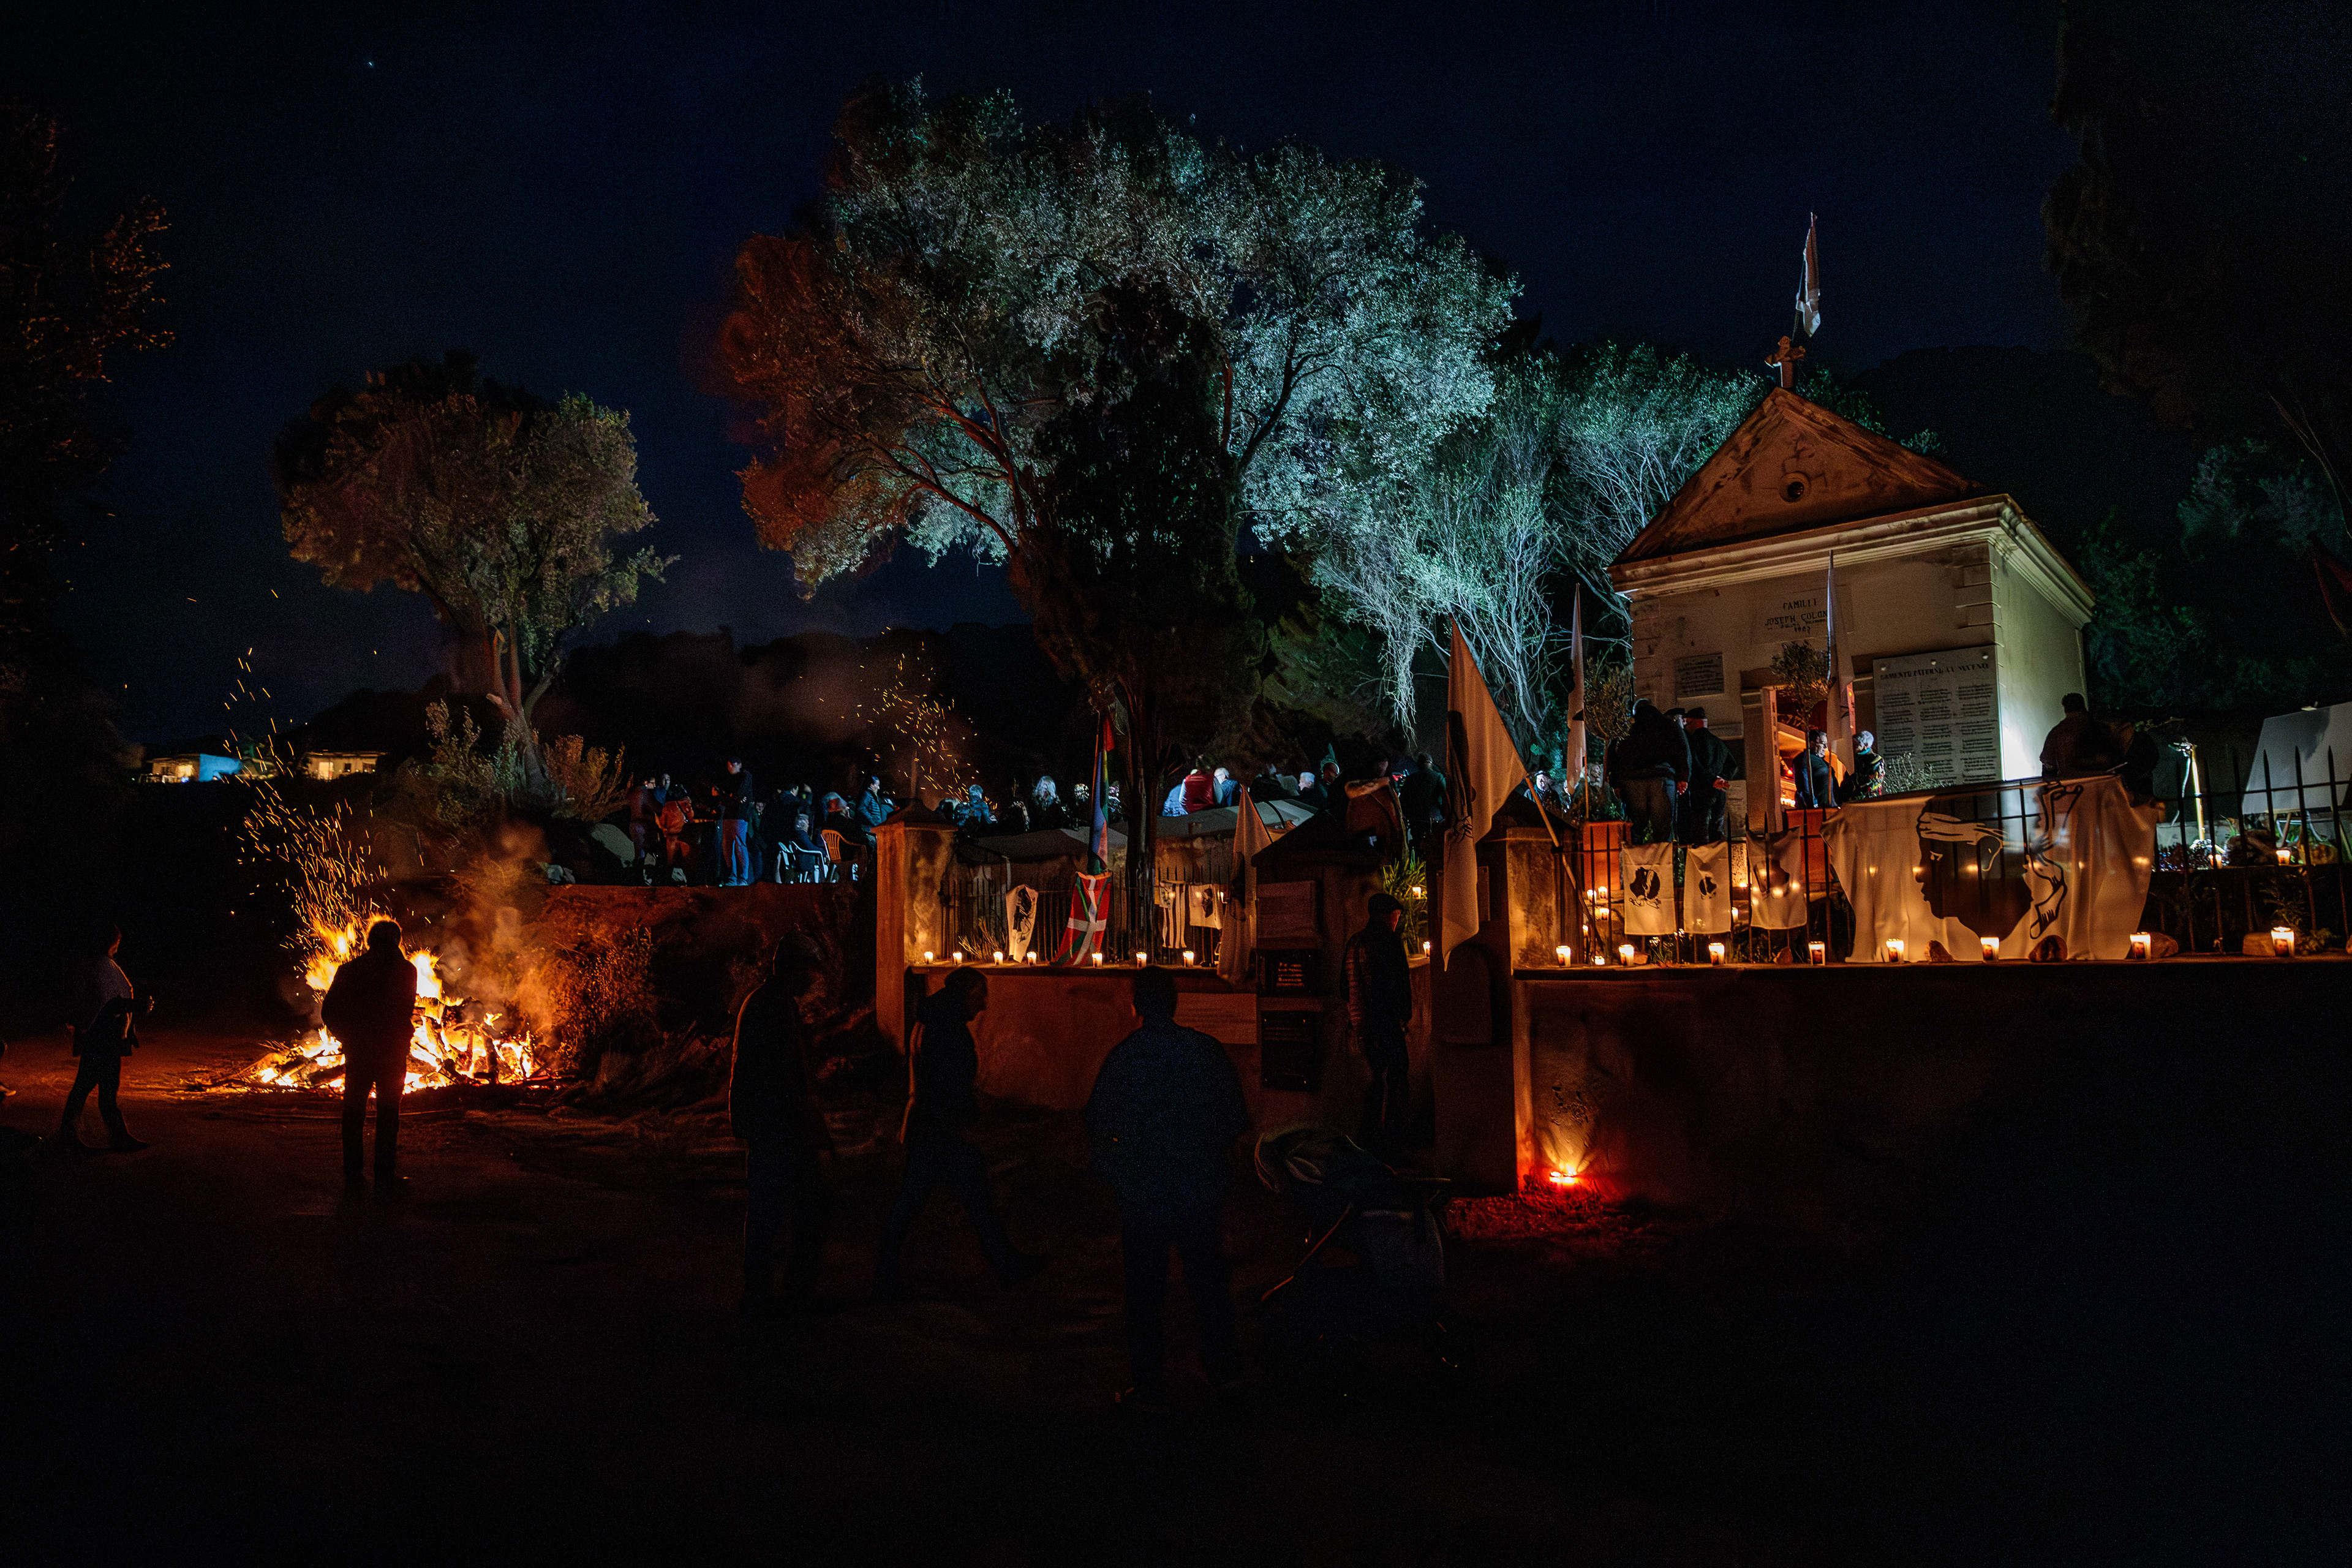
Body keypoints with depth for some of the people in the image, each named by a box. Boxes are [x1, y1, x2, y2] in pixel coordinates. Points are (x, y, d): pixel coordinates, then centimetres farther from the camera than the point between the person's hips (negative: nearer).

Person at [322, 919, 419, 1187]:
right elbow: (406, 1009, -5)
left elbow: (328, 1011, -1)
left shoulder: (349, 970, 0)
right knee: (388, 1111, 5)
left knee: (354, 1110, 13)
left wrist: (347, 1036, 11)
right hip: (392, 1051, -2)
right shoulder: (406, 971, -7)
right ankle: (385, 1172, 6)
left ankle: (352, 1170, 17)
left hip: (357, 1051, 2)